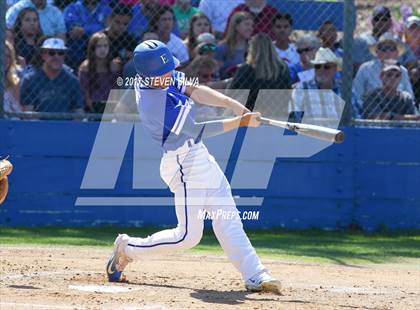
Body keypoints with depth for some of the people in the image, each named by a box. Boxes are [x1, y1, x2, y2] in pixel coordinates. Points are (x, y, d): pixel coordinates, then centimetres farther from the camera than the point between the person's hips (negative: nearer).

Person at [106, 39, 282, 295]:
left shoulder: (165, 77, -4)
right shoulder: (152, 106, -28)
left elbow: (194, 90, -2)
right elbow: (196, 131, -22)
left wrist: (230, 103, -17)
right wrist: (241, 122, -17)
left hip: (200, 156, 9)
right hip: (185, 165, -9)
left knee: (228, 220, 7)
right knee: (188, 236, -5)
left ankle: (254, 275, 8)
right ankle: (128, 249, 13)